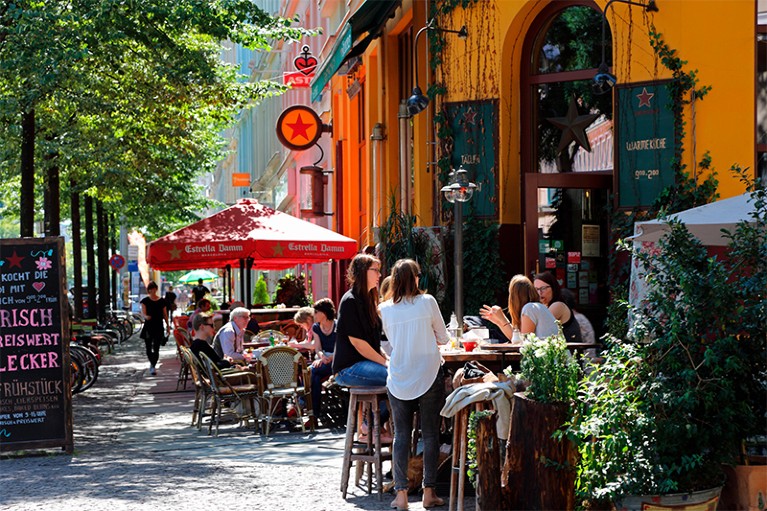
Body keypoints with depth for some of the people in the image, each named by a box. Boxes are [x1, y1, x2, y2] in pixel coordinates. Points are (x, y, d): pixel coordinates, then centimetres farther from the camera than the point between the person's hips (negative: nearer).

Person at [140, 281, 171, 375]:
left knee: (156, 349, -5)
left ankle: (153, 366, 1)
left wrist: (168, 326, 8)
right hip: (148, 326, 0)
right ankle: (152, 364, 29)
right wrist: (146, 316, -32)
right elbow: (143, 312, -9)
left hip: (158, 326, 0)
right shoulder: (145, 301, 1)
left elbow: (165, 314, 10)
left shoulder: (161, 301, 5)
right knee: (148, 348, 4)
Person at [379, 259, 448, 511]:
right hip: (429, 375, -2)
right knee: (430, 433, 5)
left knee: (401, 435, 7)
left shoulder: (385, 309, 0)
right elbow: (443, 337, 3)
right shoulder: (427, 301, -6)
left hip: (399, 379, 2)